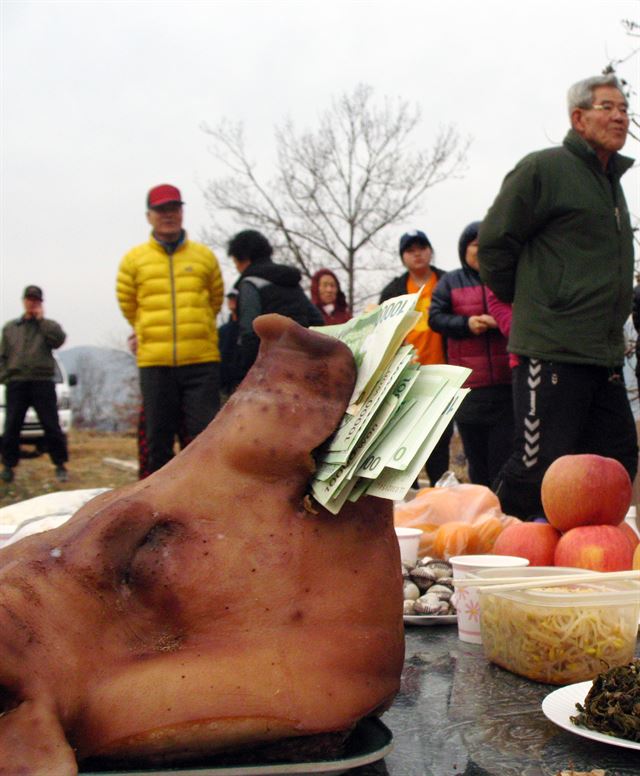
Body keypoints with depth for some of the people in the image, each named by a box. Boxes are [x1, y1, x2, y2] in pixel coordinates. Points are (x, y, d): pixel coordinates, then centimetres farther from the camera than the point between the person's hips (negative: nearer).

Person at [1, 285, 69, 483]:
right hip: (16, 384, 2)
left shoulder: (48, 325, 11)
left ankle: (60, 466, 4)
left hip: (43, 383, -2)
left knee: (52, 426, -3)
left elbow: (59, 338, -12)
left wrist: (41, 319, -6)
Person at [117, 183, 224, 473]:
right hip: (154, 362, 0)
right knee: (157, 438, 6)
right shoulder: (134, 260, 5)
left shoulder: (204, 256, 7)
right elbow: (127, 305, 15)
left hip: (201, 360, 0)